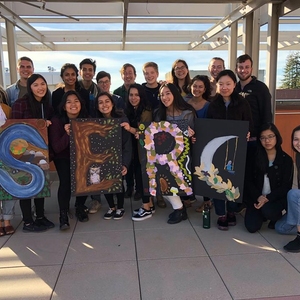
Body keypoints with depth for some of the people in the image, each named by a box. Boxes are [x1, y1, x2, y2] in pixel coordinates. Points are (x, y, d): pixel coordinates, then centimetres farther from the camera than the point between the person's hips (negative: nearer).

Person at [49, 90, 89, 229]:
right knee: (66, 181, -25)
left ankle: (80, 207, 11)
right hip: (63, 157, -2)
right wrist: (67, 134, -35)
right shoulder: (57, 121, -17)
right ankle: (63, 215, -9)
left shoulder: (86, 119, -9)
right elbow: (56, 148, -20)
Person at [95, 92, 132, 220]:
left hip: (118, 156, -3)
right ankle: (111, 207, 22)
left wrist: (125, 163, -23)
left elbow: (127, 143, -16)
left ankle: (120, 208, 17)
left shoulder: (122, 119, -15)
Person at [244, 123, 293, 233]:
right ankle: (261, 214, 22)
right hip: (256, 198, 2)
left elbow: (286, 186, -8)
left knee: (267, 211, -33)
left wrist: (268, 198, -21)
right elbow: (248, 181, -2)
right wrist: (258, 197, -19)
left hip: (276, 198, -2)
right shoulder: (254, 157, -1)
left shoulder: (286, 159, -5)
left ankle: (277, 217, 5)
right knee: (252, 227, -13)